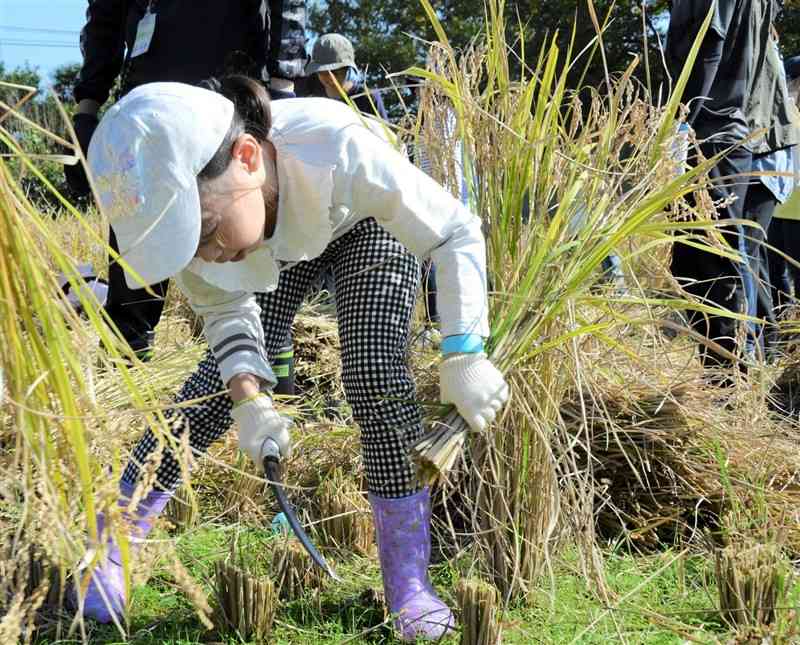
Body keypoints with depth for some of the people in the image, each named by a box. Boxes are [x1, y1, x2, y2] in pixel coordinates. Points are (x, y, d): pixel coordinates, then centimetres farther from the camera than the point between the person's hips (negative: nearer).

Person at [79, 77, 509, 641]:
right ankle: (110, 543, 6)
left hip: (366, 221, -2)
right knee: (228, 372, -10)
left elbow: (457, 232, -35)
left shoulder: (338, 149, -47)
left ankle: (408, 578, -6)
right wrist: (250, 400, -37)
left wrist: (464, 354, -45)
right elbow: (226, 312, -19)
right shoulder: (182, 203, -34)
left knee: (376, 372, -19)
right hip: (280, 240, 2)